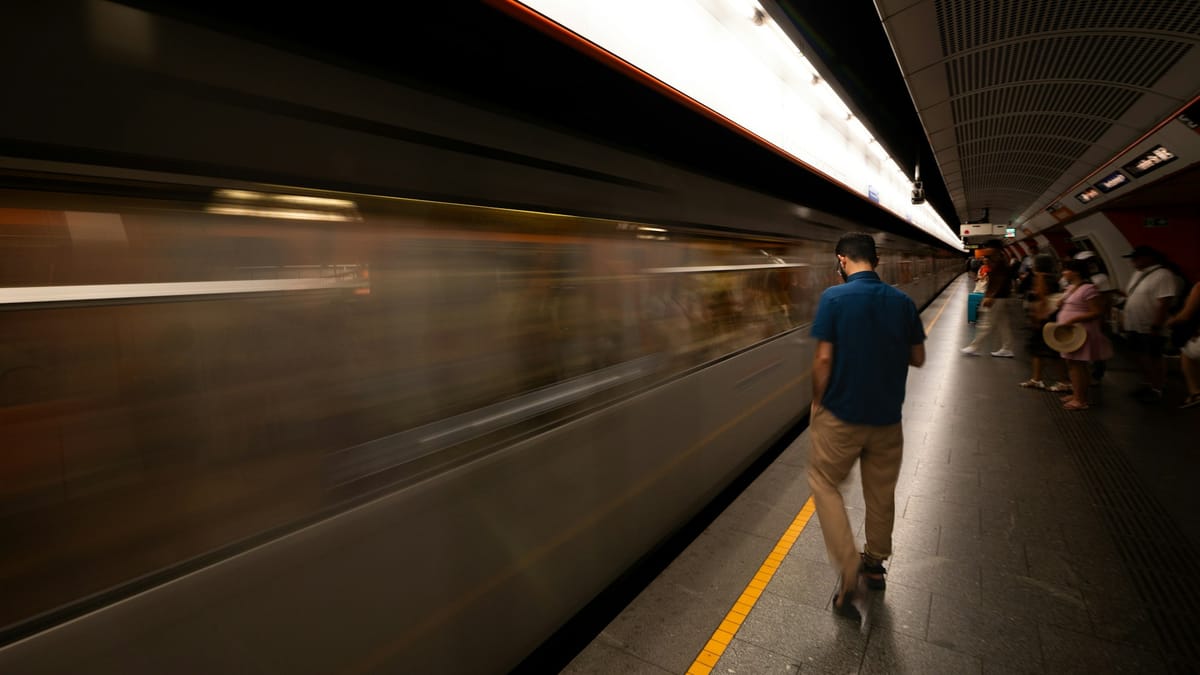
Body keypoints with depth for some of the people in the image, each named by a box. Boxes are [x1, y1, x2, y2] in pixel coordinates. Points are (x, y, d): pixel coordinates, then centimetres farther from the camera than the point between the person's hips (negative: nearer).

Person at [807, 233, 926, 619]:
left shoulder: (834, 298, -14)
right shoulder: (902, 302, -1)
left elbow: (823, 359, -16)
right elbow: (917, 359, 6)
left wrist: (817, 403, -3)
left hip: (841, 415, -4)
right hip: (887, 417, 5)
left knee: (824, 483, 13)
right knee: (881, 492, 19)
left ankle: (849, 572, 3)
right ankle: (874, 564, 38)